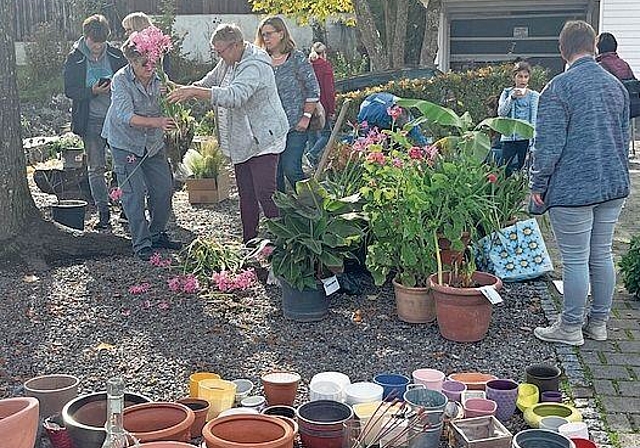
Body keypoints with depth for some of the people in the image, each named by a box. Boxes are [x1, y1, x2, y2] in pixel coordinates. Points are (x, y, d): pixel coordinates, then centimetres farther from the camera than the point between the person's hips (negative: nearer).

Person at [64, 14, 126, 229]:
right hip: (91, 121, -1)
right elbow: (69, 90, -3)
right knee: (96, 168, 3)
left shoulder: (116, 55, 2)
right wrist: (92, 91, -18)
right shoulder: (74, 60, -1)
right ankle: (103, 213, 10)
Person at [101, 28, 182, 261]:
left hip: (153, 143, 5)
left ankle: (157, 235, 27)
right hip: (126, 144, -5)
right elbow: (125, 116, -28)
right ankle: (141, 243, 5)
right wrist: (155, 122, -40)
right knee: (134, 194, -5)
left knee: (164, 188, 8)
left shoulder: (158, 77, -7)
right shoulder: (121, 80, -20)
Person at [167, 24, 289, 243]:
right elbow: (209, 82, 22)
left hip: (263, 141, -9)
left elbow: (234, 96, -37)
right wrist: (185, 90, 3)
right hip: (241, 143, 9)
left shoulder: (255, 66, -22)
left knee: (265, 195, -14)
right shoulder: (227, 62, 9)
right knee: (246, 196, 13)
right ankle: (249, 244, 21)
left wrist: (194, 91, -36)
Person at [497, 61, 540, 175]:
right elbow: (501, 112, -3)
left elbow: (534, 119, -3)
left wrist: (532, 143, -12)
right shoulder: (506, 93, 10)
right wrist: (512, 97, -17)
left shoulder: (534, 95, 2)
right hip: (508, 138, 2)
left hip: (525, 137, -2)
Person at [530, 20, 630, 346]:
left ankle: (570, 328, 12)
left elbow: (548, 145, -15)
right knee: (601, 255, 14)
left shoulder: (559, 87, -12)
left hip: (573, 190, -7)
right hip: (614, 186, 7)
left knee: (575, 260, 1)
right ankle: (598, 323, 25)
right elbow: (625, 138, 19)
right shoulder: (617, 86, 10)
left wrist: (538, 185, -4)